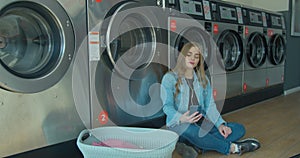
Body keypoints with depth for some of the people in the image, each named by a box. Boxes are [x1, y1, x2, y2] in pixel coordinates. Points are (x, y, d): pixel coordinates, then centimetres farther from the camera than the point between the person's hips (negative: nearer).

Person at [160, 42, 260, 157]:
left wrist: (220, 124, -9)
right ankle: (231, 148, -21)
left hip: (202, 122, 6)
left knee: (239, 129, -10)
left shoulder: (203, 79, 12)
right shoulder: (169, 78, -3)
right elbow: (167, 106, -11)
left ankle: (196, 145, -29)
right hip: (179, 124, -5)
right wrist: (181, 118, -31)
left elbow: (210, 105, 7)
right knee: (190, 130, -42)